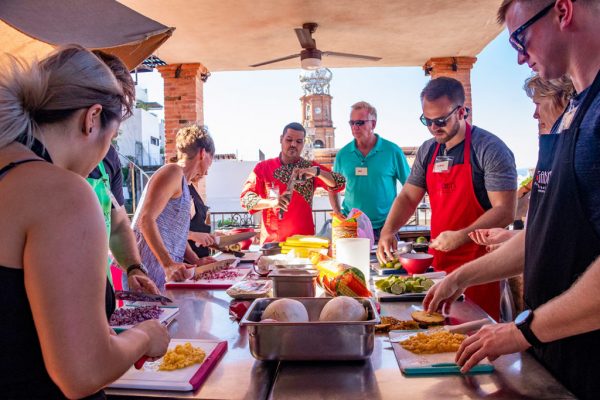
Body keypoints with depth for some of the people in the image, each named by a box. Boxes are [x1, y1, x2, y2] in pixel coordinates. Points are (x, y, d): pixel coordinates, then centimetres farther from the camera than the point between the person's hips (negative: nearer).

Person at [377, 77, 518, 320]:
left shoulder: (490, 149, -11)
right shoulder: (427, 151, 8)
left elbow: (505, 211, -15)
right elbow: (408, 197, 12)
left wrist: (461, 236, -25)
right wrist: (388, 231, -3)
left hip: (478, 264, -5)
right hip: (437, 263, 6)